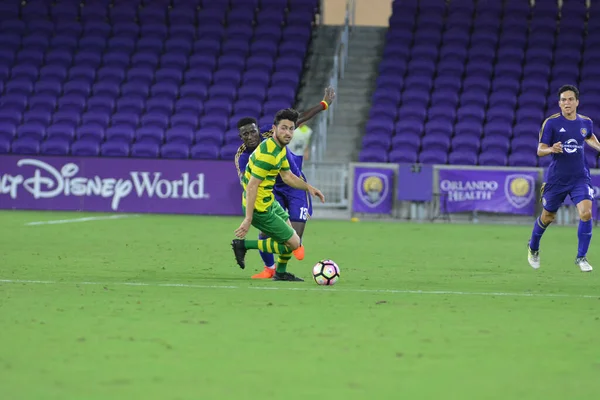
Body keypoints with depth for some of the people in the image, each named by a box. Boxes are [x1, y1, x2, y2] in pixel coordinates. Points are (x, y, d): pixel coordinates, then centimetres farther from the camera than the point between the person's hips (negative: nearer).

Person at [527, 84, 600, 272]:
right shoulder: (551, 122, -9)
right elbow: (540, 150, -9)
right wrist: (551, 149, -30)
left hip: (580, 177, 2)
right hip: (556, 178, -2)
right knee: (547, 217, 11)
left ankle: (581, 257, -3)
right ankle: (533, 248, 41)